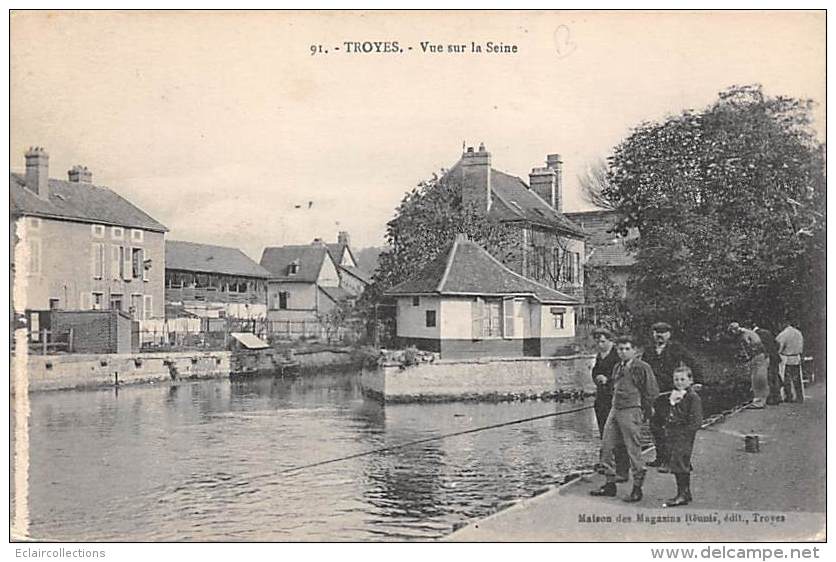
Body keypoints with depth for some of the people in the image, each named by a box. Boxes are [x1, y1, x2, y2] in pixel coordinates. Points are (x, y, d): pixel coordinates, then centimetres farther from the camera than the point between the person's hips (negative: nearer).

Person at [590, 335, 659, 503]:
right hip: (615, 410, 8)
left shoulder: (642, 368, -6)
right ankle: (610, 485, 18)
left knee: (633, 451, -4)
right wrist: (615, 404, 17)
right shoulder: (617, 368, 15)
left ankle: (637, 489, 4)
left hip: (632, 412, -7)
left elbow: (652, 392, -5)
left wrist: (645, 412, -2)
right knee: (607, 448, 8)